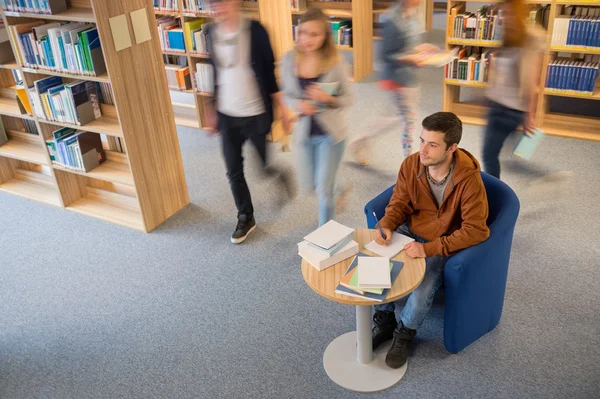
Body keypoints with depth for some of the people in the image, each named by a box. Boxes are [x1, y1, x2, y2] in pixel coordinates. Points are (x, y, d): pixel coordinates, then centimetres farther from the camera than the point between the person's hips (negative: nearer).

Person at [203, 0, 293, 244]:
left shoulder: (255, 30, -14)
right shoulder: (210, 32, 0)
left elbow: (270, 71, -8)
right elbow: (216, 73, 10)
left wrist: (281, 109, -7)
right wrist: (212, 109, 14)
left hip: (255, 114, -4)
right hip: (227, 115, 4)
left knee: (268, 165, 10)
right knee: (234, 171, 10)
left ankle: (282, 173, 46)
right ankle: (245, 218, 29)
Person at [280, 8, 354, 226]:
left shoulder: (336, 61, -17)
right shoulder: (289, 59, -9)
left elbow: (348, 97, -9)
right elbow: (286, 95, 1)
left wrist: (328, 99, -29)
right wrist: (298, 105, -21)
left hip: (330, 132, -3)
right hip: (304, 131, 4)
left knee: (324, 188, 1)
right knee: (307, 185, 17)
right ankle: (337, 185, 51)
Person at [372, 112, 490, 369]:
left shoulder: (469, 179, -27)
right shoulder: (411, 164, -13)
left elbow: (475, 231, -25)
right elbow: (399, 203, 1)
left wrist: (429, 249, -31)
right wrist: (386, 226, -20)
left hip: (443, 245, -4)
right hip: (410, 231, 5)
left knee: (422, 292, -25)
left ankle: (404, 333, 9)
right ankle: (384, 321, 10)